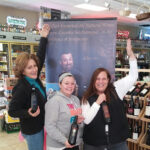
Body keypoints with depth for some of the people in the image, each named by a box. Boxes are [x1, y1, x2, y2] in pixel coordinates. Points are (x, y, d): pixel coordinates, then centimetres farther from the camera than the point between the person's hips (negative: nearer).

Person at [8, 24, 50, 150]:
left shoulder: (34, 78, -5)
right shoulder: (22, 88, -27)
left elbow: (40, 57, 3)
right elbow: (12, 111, -19)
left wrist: (44, 38, 1)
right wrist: (28, 113, -34)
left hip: (41, 125, 8)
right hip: (32, 130, -8)